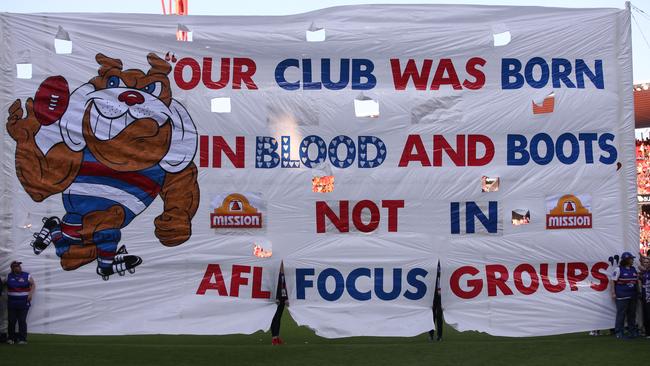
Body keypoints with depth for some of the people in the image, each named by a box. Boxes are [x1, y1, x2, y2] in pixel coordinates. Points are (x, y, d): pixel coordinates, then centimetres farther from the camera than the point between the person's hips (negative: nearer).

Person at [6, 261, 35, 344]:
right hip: (12, 303, 2)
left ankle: (23, 339, 2)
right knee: (11, 321, 4)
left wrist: (31, 293, -11)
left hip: (23, 303, -2)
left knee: (22, 321, -4)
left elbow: (33, 285, 4)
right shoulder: (9, 276, 7)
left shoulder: (26, 275, 1)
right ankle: (11, 338, 16)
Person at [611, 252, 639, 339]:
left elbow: (637, 281, 21)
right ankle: (619, 332, 1)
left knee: (632, 314, 11)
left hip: (633, 296, 6)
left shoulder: (633, 269, 13)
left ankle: (632, 331, 20)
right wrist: (613, 293, -10)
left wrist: (638, 292, 16)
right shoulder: (618, 269, -6)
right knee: (621, 314, -4)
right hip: (622, 296, -6)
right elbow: (613, 282, -6)